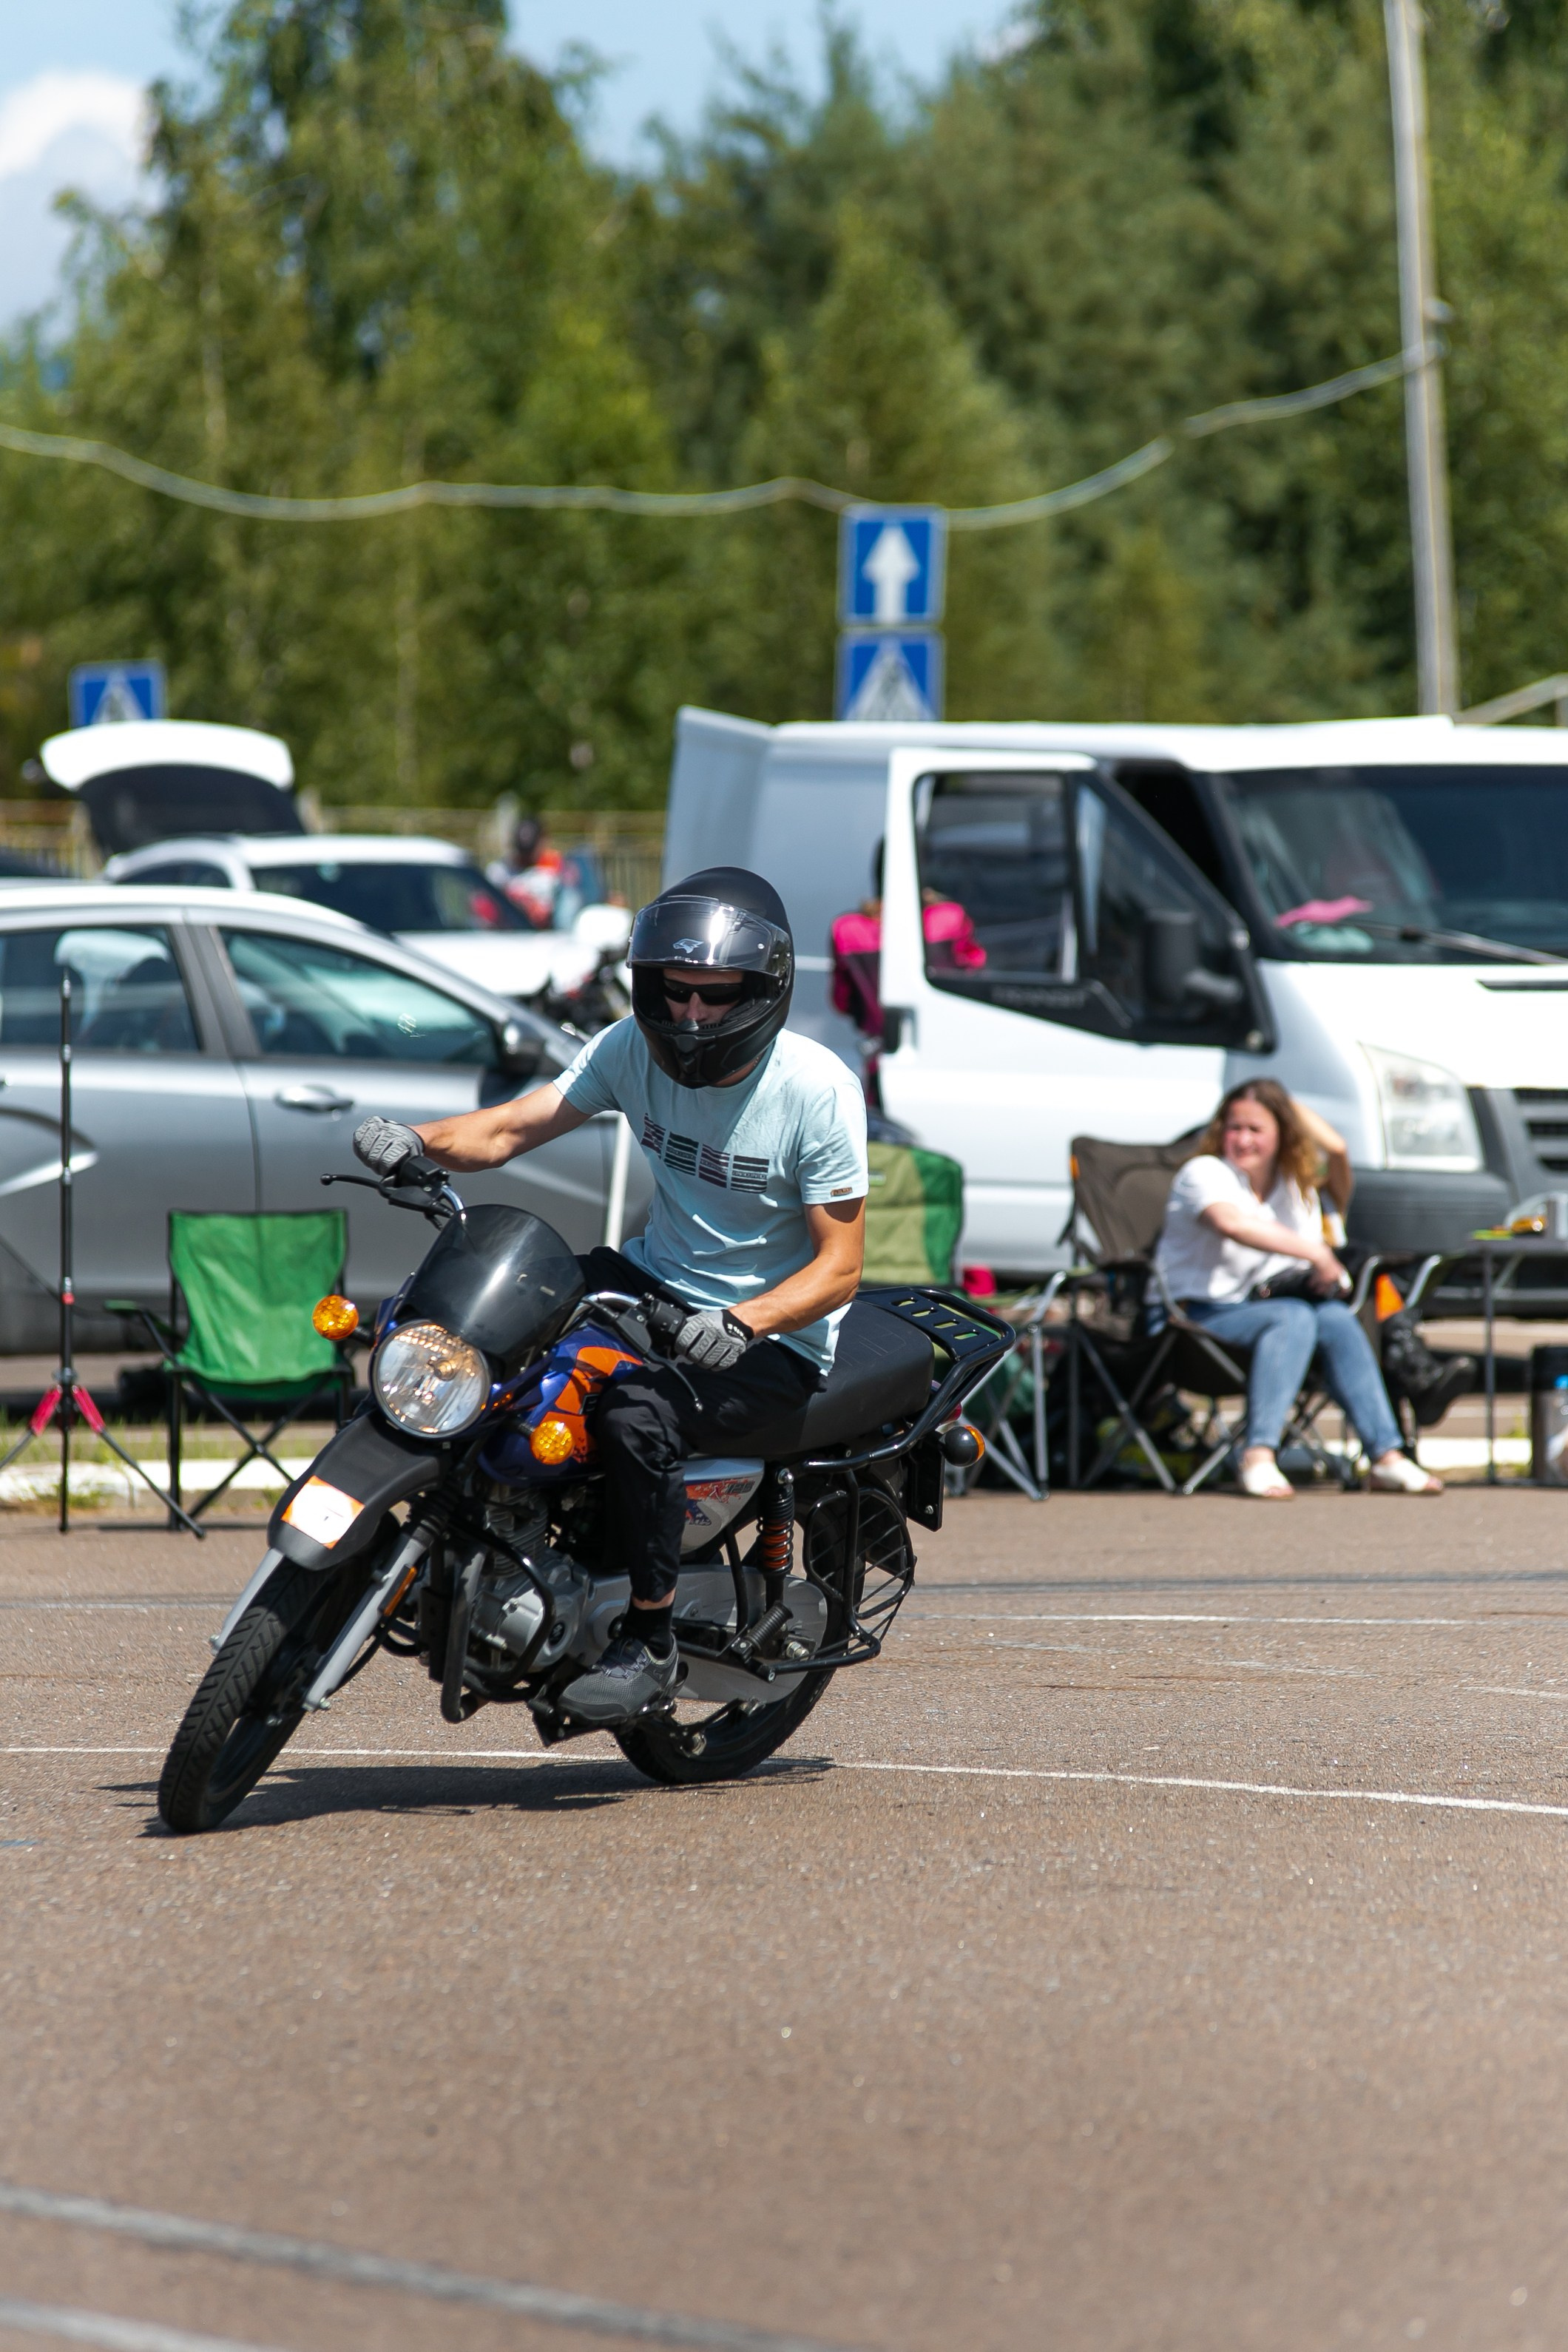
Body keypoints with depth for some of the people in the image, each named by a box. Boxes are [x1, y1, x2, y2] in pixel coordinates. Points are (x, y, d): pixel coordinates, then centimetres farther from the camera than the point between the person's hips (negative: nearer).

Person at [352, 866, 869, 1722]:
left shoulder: (816, 1088, -18)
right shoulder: (633, 1048, -3)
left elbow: (841, 1265, -17)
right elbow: (510, 1129, -7)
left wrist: (743, 1324, -34)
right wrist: (418, 1140, -28)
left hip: (775, 1339, -6)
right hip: (656, 1285, 6)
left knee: (639, 1412, -34)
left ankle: (651, 1644, -20)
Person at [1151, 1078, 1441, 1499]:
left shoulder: (1297, 1187, 14)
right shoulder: (1204, 1174, -9)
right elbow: (1231, 1224, -29)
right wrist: (1315, 1253, -35)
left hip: (1255, 1308, 6)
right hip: (1189, 1317, -6)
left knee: (1335, 1318, -24)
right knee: (1293, 1317, -32)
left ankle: (1387, 1457, -27)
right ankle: (1259, 1459, -43)